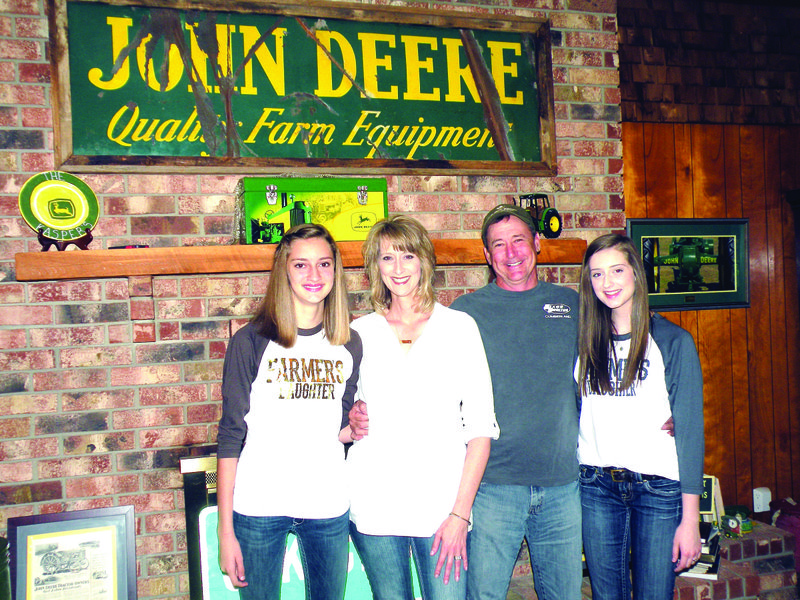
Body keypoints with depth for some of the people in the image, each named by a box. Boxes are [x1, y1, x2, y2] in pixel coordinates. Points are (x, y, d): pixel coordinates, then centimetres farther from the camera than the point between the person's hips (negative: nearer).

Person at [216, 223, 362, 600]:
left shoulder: (349, 346, 5)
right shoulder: (252, 342, -6)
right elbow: (230, 436, -5)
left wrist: (353, 429, -6)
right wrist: (225, 530, -8)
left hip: (328, 506, 3)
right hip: (260, 507, -3)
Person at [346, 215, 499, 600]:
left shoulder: (459, 327, 2)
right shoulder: (359, 333, 7)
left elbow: (480, 428, -1)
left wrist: (460, 513, -8)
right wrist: (350, 422, -4)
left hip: (442, 505, -1)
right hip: (373, 506, 2)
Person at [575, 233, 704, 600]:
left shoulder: (673, 342, -4)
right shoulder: (585, 342, 6)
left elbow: (690, 430, -6)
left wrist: (690, 518, -8)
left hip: (658, 487, -3)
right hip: (596, 486, 3)